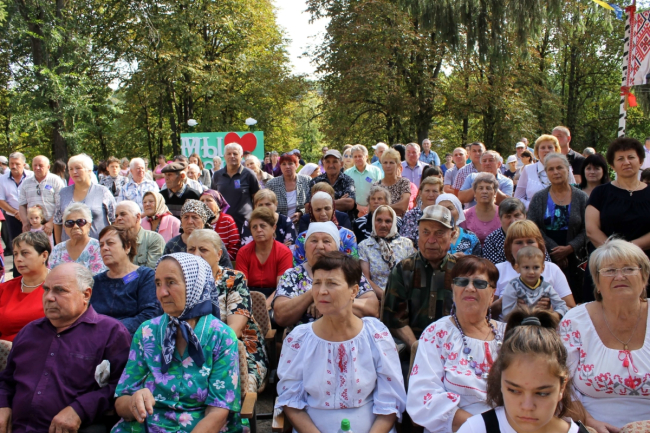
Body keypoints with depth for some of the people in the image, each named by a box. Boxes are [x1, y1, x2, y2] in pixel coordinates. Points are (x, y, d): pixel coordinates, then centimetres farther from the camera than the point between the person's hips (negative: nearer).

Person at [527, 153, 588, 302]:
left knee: (574, 299, -5)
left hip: (573, 259, 0)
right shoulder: (538, 198, 8)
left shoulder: (581, 198, 7)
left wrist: (569, 248, -12)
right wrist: (553, 250, -10)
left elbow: (586, 230, 2)